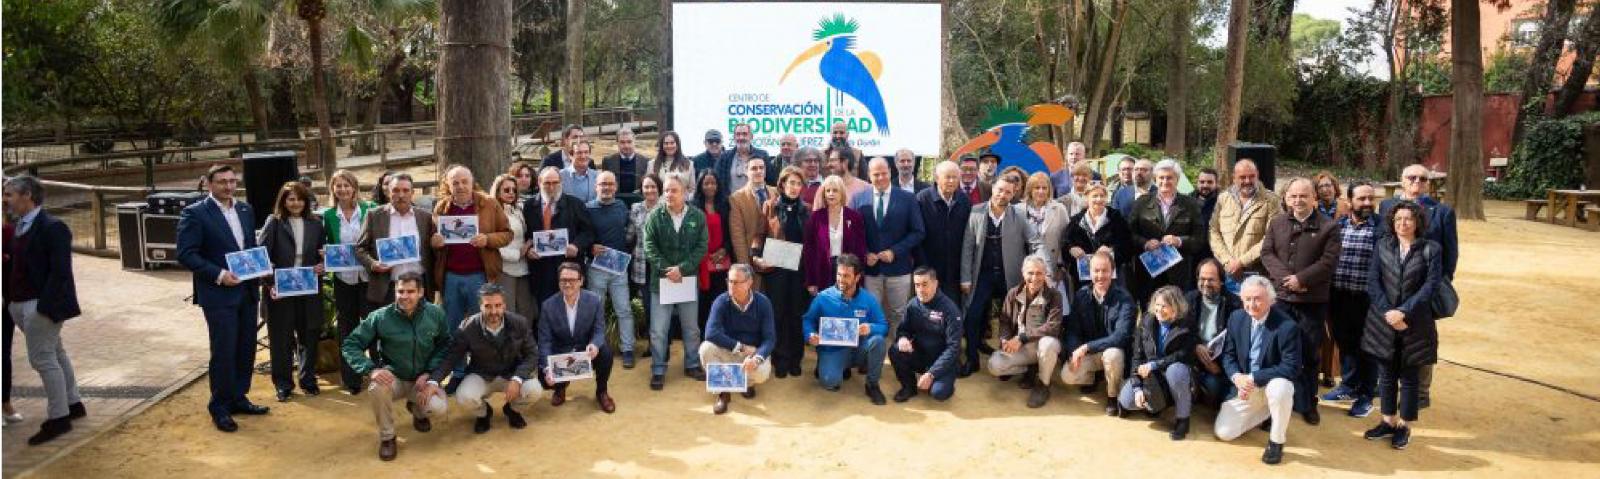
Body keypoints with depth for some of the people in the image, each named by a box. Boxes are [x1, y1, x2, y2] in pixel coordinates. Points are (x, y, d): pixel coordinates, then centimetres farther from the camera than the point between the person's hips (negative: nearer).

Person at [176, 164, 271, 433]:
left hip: (247, 290, 6)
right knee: (224, 351, -1)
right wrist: (219, 274, -21)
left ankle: (238, 398, 27)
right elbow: (186, 254, -13)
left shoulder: (245, 210, 11)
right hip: (219, 293, -6)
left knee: (246, 348, 12)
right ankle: (220, 408, 12)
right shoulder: (195, 213, -8)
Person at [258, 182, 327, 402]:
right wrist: (269, 283, -17)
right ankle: (283, 384, 16)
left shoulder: (315, 226, 8)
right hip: (280, 290, -3)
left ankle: (308, 380, 24)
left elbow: (322, 256, 16)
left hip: (308, 290, 3)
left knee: (309, 336, 9)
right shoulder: (274, 223, -2)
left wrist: (322, 266, -6)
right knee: (282, 339, 5)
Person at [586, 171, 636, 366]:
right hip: (596, 266, -2)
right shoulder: (588, 209, -3)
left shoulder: (623, 206, 6)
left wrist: (628, 250, 1)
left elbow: (628, 232, 14)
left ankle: (627, 349, 8)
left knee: (624, 310, 2)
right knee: (596, 310, 9)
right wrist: (591, 247, -18)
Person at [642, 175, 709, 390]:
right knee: (658, 330, 1)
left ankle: (692, 365, 29)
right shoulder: (655, 216, -3)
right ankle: (658, 370, 12)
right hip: (661, 279, -1)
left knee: (691, 327, 14)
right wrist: (666, 269, -16)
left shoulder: (698, 216, -1)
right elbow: (649, 247, -6)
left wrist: (682, 269, -15)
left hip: (688, 279, 1)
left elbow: (701, 247, -4)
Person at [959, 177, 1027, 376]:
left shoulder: (1019, 216, -7)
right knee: (973, 317, -5)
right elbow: (967, 247, -2)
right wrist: (966, 278, -5)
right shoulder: (976, 212, -5)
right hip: (983, 274, 0)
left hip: (1010, 276, 0)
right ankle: (972, 359, 9)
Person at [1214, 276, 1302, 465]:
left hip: (1274, 383, -4)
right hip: (1245, 385, 4)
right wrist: (1237, 377, -19)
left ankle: (1276, 441, -14)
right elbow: (1228, 354, 2)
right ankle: (1265, 412, 23)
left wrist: (1253, 378, -27)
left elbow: (1291, 367, -23)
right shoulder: (1236, 318, -5)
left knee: (1280, 389, -41)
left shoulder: (1287, 326, -22)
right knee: (1223, 433, -4)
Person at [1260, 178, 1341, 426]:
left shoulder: (1328, 226, -2)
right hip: (1281, 297, 3)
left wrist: (1301, 279, -17)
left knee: (1310, 354, 6)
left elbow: (1328, 261, -10)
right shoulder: (1276, 223, 9)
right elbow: (1267, 254, 2)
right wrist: (1285, 278, -13)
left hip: (1313, 300, -2)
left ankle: (1308, 403, 18)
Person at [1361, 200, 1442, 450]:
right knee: (1386, 375, 11)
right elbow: (1373, 282, -1)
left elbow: (1431, 286, -11)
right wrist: (1387, 312, -13)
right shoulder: (1383, 245, 4)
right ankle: (1389, 422, 24)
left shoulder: (1431, 249, -4)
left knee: (1409, 377, 7)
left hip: (1415, 324, -2)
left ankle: (1405, 427, 19)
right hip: (1384, 322, 3)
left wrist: (1403, 312, -19)